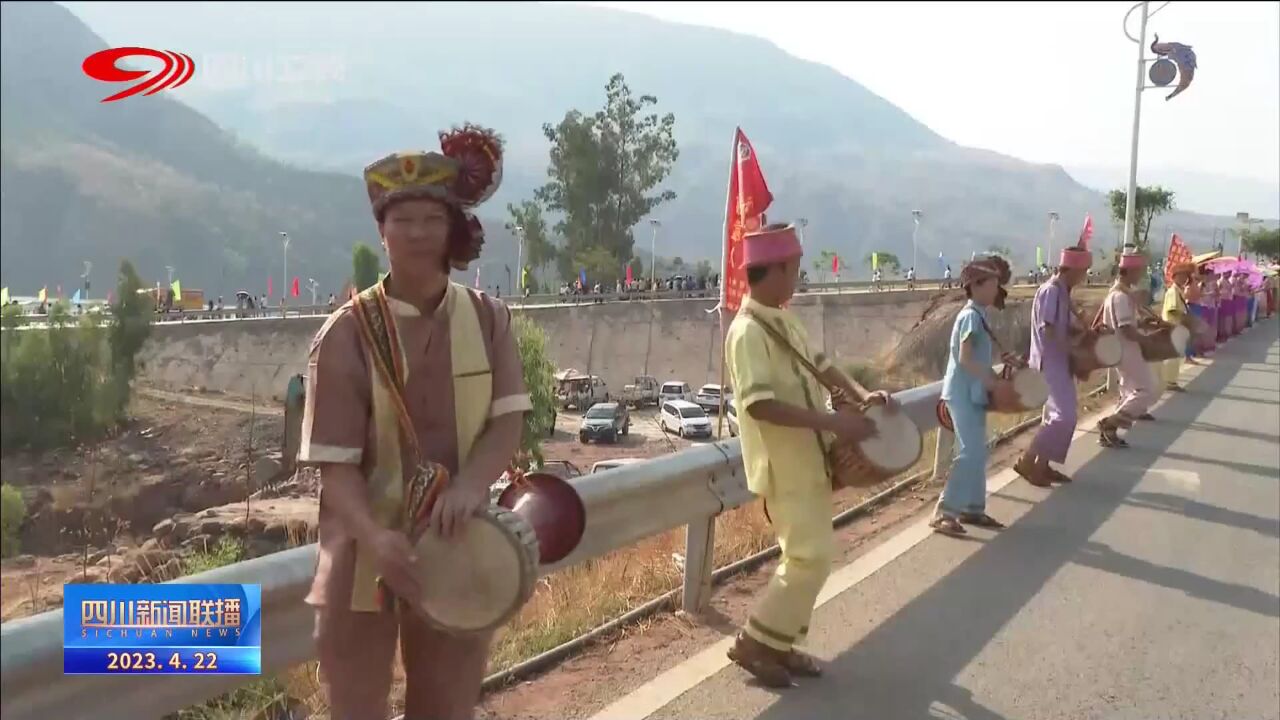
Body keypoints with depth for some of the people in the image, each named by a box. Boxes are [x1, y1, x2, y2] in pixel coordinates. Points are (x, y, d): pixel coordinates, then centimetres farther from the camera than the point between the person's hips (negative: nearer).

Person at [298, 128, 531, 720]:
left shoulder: (488, 319, -1)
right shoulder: (347, 332, -10)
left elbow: (508, 423, -5)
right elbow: (334, 463, -13)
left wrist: (469, 486, -25)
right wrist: (376, 539, -29)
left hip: (458, 553, 3)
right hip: (363, 556, -2)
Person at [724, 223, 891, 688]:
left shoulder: (784, 320, 9)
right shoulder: (748, 331, -22)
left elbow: (818, 362, 18)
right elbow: (759, 404, -30)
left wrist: (860, 394, 1)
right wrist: (833, 421, -29)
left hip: (809, 459, 10)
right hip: (783, 465, -10)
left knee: (808, 555, 14)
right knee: (811, 557, -7)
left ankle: (782, 645, 26)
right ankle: (755, 643, 7)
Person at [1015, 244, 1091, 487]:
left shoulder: (1062, 291, 12)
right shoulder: (1051, 291, -17)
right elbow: (1048, 331, -22)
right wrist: (1073, 351, -14)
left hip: (1058, 362, 10)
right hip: (1051, 362, -10)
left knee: (1057, 414, 13)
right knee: (1064, 416, -11)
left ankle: (1042, 465, 20)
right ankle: (1027, 461, -5)